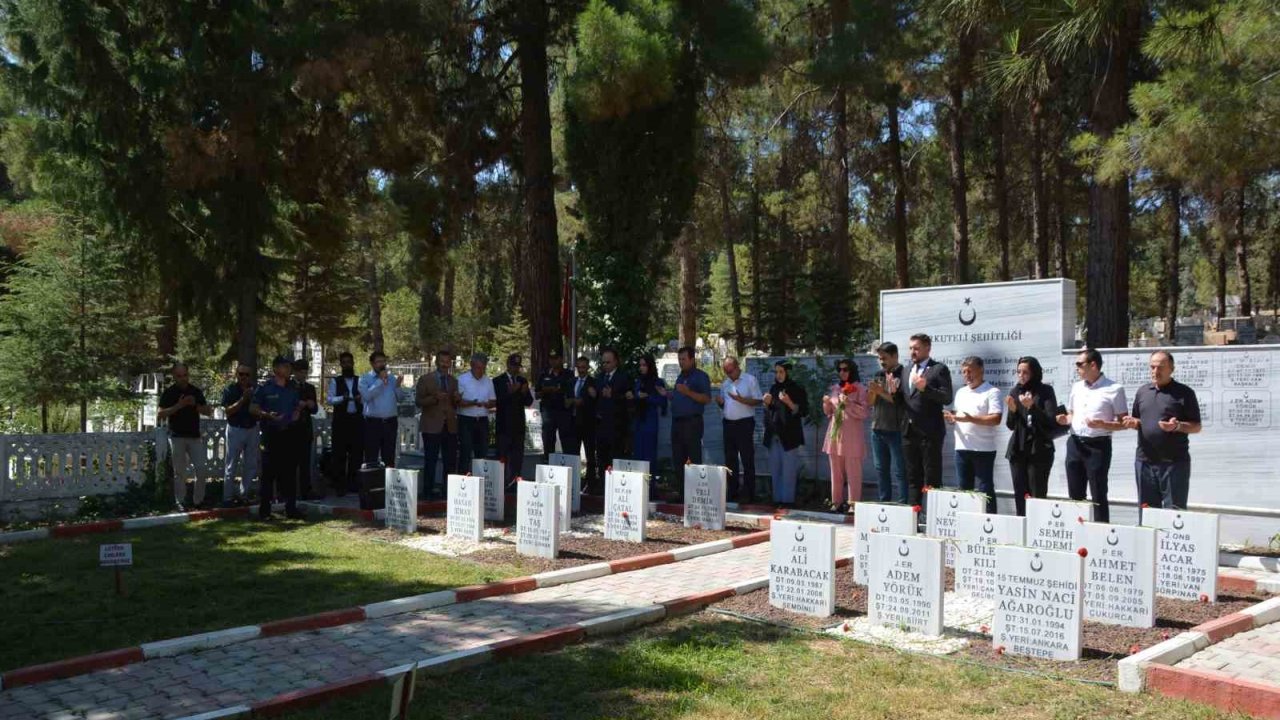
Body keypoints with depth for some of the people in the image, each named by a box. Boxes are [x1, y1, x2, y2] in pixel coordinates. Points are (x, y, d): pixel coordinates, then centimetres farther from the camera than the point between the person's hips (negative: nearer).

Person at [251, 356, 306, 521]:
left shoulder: (293, 389, 13)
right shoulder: (265, 388, -2)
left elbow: (299, 406, 24)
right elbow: (253, 408, -4)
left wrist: (298, 412, 2)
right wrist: (267, 415, -21)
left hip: (289, 433, 5)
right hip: (271, 433, -5)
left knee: (290, 471, 8)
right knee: (269, 472, -4)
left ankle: (290, 508, 14)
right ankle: (264, 510, 0)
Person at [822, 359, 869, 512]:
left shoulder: (860, 389, -2)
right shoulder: (835, 388, 15)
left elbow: (865, 412, -9)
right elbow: (828, 413, 20)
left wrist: (849, 403, -19)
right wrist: (827, 403, 0)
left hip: (852, 436, -6)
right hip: (835, 433, 6)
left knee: (853, 473, -6)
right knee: (836, 472, 8)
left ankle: (853, 504, -2)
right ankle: (836, 502, 14)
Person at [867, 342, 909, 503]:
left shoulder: (903, 374, -6)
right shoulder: (878, 374, 13)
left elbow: (903, 400, -16)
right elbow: (869, 402, 12)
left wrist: (881, 392, -16)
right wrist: (872, 392, -8)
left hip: (896, 430, -7)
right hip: (877, 429, 7)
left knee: (899, 471, -4)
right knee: (881, 470, 12)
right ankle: (883, 504, 20)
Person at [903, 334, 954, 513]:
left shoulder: (939, 369, -3)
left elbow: (947, 398, -11)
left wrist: (925, 388, -23)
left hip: (929, 432, -6)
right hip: (909, 431, 7)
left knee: (932, 479, -5)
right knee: (913, 478, 11)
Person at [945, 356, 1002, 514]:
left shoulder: (992, 392, -6)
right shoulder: (960, 392, 16)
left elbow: (996, 418, -15)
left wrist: (971, 419, -24)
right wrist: (950, 418, -1)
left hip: (983, 449, -6)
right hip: (962, 448, 6)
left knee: (985, 490, -2)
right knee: (963, 488, 11)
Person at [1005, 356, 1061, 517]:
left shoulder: (1045, 391, -3)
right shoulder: (1015, 392, 8)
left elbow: (1051, 421, -11)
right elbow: (1011, 425, 11)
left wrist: (1032, 407, -21)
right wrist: (1012, 410, -8)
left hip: (1039, 449, -4)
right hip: (1018, 449, 4)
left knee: (1037, 496, -6)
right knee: (1020, 495, 6)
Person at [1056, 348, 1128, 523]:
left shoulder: (1114, 389, -7)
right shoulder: (1076, 387, 12)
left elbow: (1124, 423, -6)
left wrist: (1102, 425, -22)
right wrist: (1065, 420, 1)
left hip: (1098, 446, -6)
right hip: (1075, 444, 6)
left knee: (1098, 495, -2)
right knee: (1075, 495, 11)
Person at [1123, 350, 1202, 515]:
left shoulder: (1184, 393, -2)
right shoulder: (1142, 392, 13)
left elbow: (1196, 426, -2)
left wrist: (1177, 426, -20)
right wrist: (1132, 423, -1)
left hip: (1174, 462, -5)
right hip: (1145, 460, 5)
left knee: (1174, 512, -3)